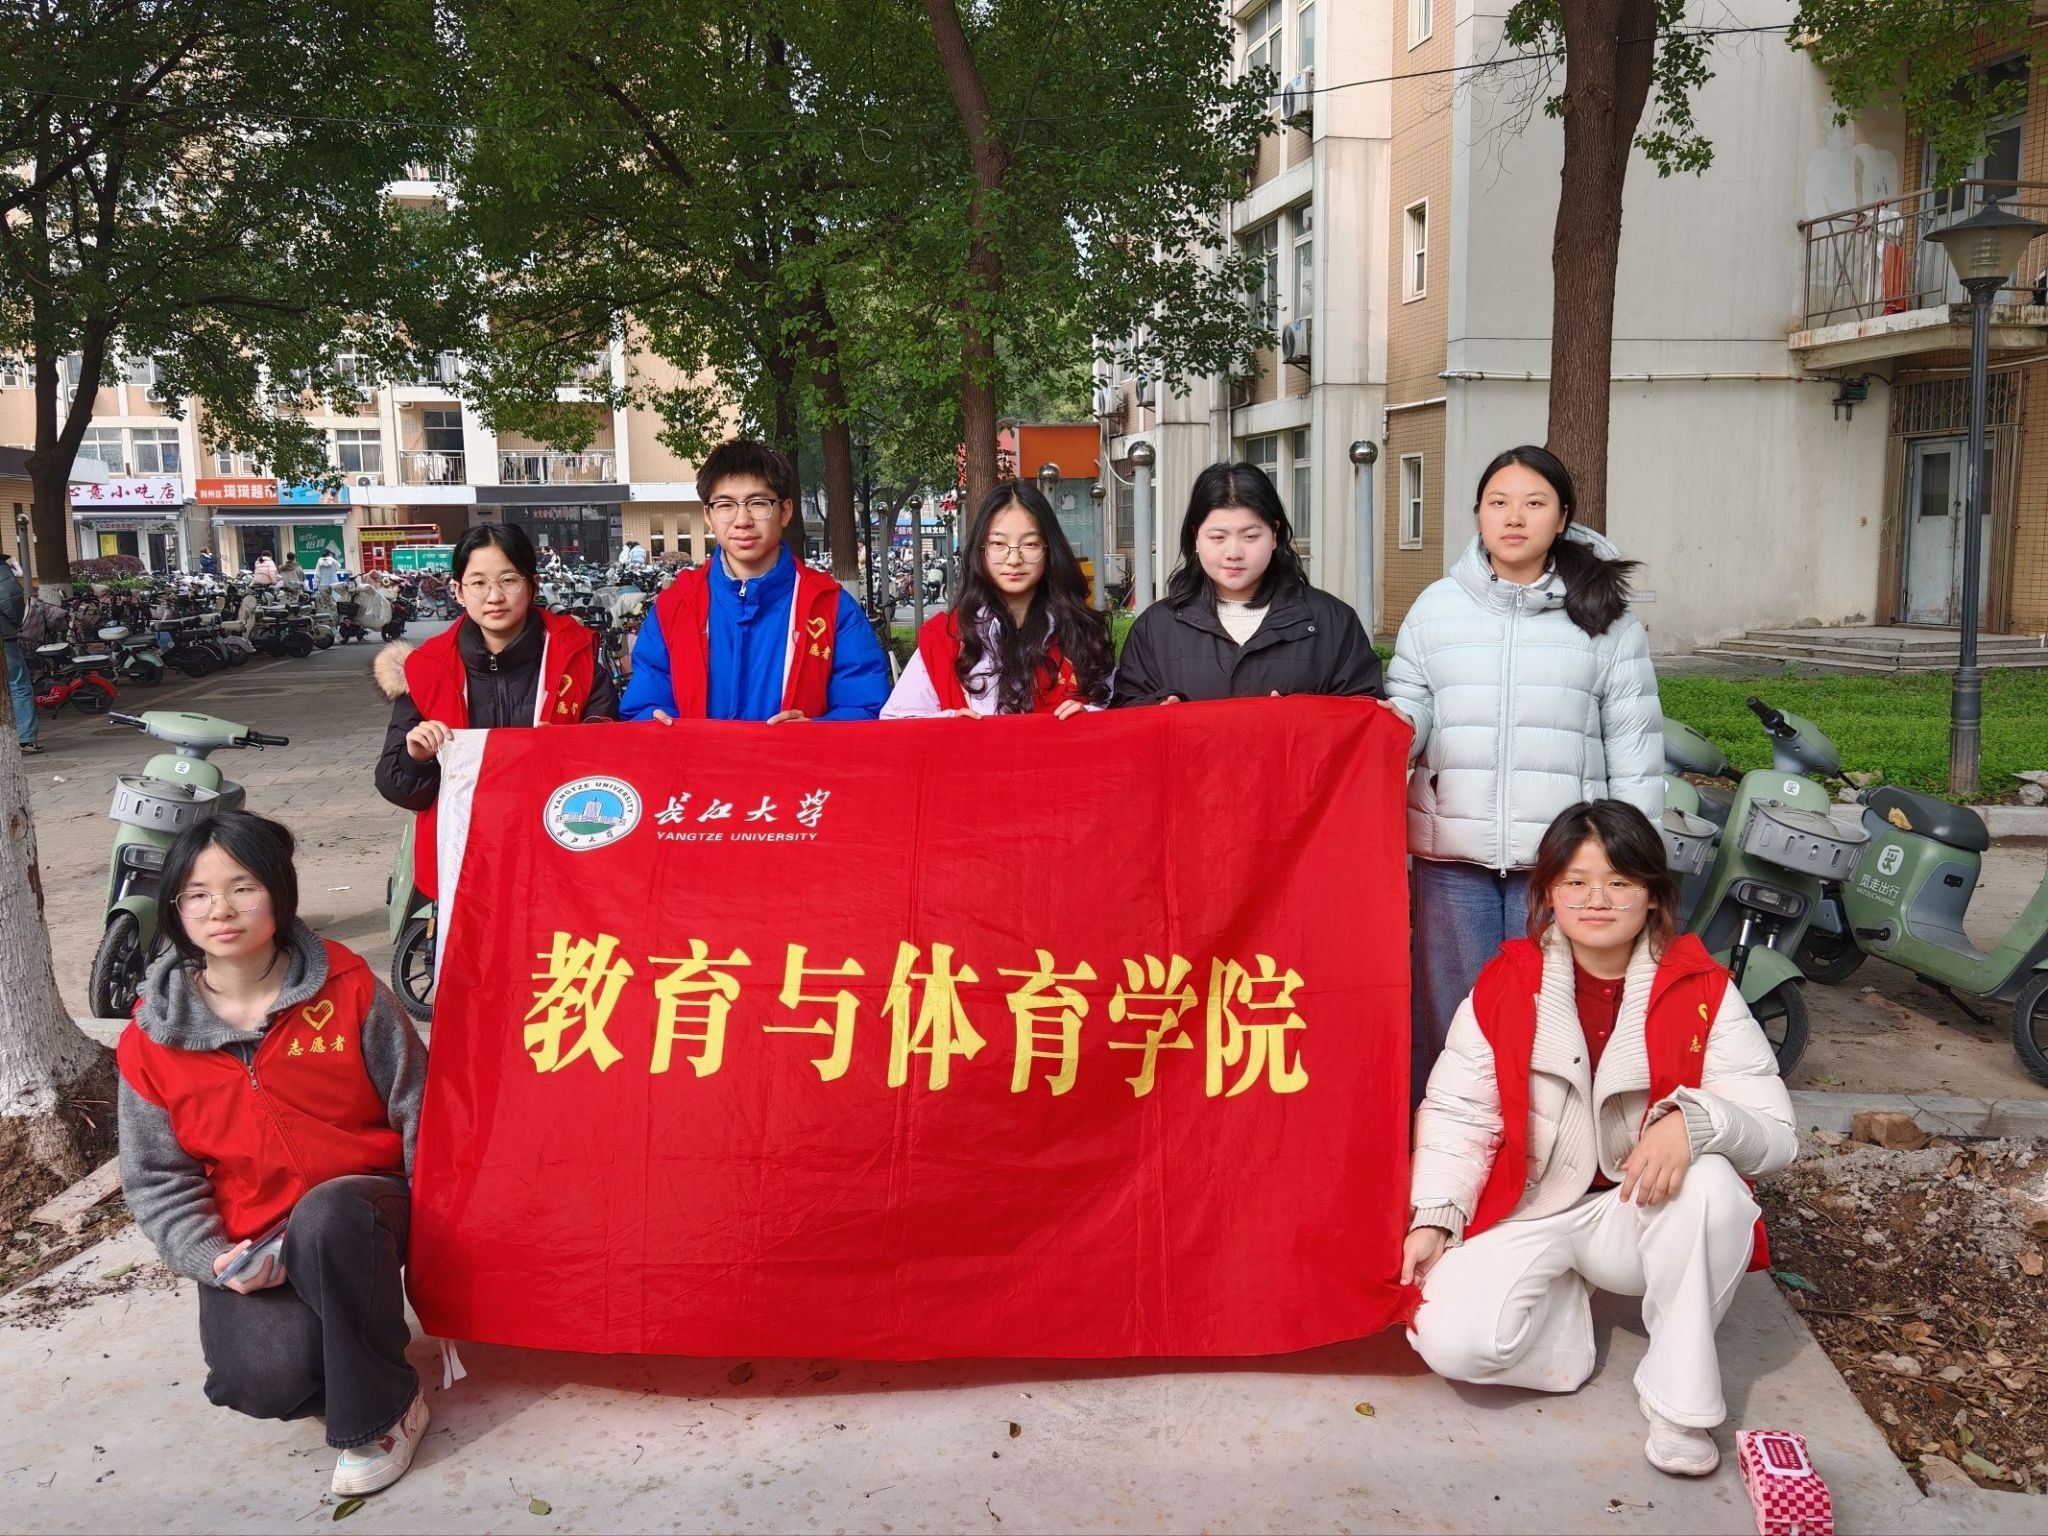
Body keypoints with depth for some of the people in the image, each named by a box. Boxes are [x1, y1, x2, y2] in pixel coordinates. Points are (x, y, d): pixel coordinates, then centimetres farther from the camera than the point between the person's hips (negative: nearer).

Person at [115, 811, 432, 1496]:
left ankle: (380, 1414, -17)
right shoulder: (152, 1039, -1)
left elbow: (416, 1108, -1)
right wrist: (213, 1258, -11)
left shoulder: (347, 989, -5)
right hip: (249, 1243, 1)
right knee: (267, 1378, -28)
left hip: (356, 1212, -1)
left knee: (327, 1214, -38)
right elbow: (158, 1180, 5)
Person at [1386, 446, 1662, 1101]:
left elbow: (1634, 746, 4)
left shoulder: (1607, 617, 5)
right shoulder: (1436, 607, 8)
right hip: (1451, 853, 1)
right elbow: (1407, 705, 8)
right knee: (1447, 1012, 9)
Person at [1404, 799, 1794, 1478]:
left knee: (1713, 1186, -35)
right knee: (1451, 1338, -26)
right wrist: (1432, 1218, -15)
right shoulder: (1506, 984, -4)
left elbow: (1777, 1135, -12)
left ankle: (1679, 1391, -12)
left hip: (1643, 1212, 0)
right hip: (1528, 1212, 0)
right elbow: (1456, 1113, -2)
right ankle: (1561, 1299, 9)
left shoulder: (1703, 993, -6)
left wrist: (1694, 1121, -33)